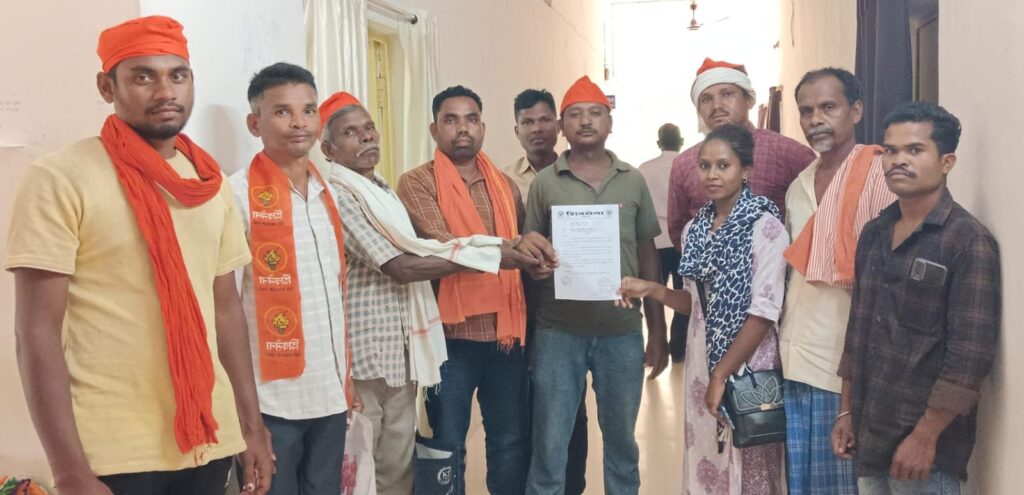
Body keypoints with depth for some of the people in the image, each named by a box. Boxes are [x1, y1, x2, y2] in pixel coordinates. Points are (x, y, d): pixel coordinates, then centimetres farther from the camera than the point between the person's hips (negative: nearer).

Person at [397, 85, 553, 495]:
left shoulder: (506, 185, 12)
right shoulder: (416, 184, -5)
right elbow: (441, 246, -20)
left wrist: (536, 261, 3)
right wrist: (508, 247, -32)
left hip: (506, 333, 5)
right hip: (451, 336, -4)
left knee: (511, 442, 14)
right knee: (449, 447, 8)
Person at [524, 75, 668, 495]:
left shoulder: (633, 181, 5)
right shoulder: (544, 183, 1)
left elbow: (648, 256, 8)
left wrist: (658, 330, 7)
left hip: (623, 331, 2)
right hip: (558, 333, -1)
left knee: (621, 441, 16)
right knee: (548, 445, 7)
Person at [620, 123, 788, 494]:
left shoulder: (765, 228, -13)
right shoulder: (695, 229, 6)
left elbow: (764, 313, -16)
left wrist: (722, 374, -15)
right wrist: (651, 290, -3)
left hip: (746, 365, -5)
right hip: (703, 361, 6)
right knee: (706, 463, 14)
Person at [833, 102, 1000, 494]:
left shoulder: (969, 241, -12)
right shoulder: (873, 233, 7)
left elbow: (970, 354, -17)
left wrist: (925, 437, -17)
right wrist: (846, 411, 11)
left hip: (922, 444, -6)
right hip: (870, 437, 6)